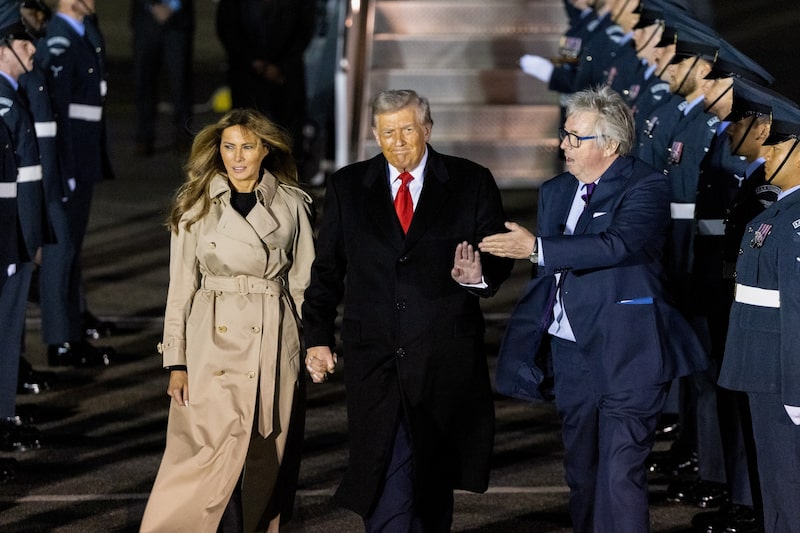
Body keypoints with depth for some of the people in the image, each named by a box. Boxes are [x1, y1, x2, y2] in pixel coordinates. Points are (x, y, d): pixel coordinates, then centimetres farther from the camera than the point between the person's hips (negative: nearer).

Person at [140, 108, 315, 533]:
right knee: (216, 453, -11)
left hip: (275, 343, 1)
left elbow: (305, 282, 10)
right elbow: (181, 286, 4)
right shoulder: (195, 205, 3)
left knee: (265, 458, 3)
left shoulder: (291, 205, 5)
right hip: (214, 343, -1)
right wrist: (176, 361, -1)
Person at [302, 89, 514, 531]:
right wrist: (317, 338, 4)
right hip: (374, 358, 0)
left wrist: (478, 276, -19)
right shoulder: (347, 187, 7)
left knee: (434, 478, 11)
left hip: (444, 359, 0)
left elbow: (498, 258, 4)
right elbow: (326, 270, 10)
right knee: (385, 475, -10)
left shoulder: (471, 183, 3)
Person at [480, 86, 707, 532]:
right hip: (571, 354, 7)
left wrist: (537, 248, -26)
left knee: (620, 478, -13)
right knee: (582, 476, 12)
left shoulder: (646, 187, -8)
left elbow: (618, 244, -26)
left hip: (626, 356, -7)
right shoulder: (556, 192, 15)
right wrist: (520, 347, 16)